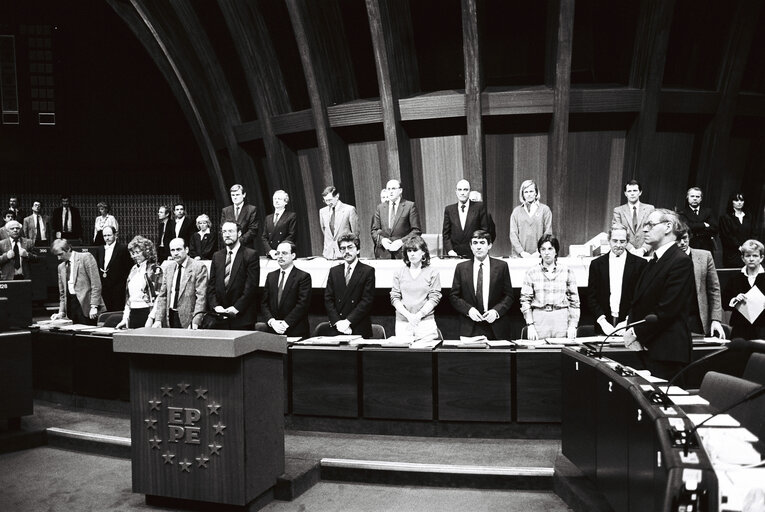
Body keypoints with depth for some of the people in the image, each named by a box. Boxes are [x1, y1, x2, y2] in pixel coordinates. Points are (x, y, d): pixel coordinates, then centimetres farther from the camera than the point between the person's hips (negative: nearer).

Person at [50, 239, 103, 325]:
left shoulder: (85, 257, -3)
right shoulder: (61, 267, 16)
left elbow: (96, 284, -9)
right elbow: (62, 293, 20)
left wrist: (94, 306, -15)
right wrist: (61, 312, 8)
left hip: (85, 304, -6)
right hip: (70, 304, 6)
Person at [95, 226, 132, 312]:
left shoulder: (122, 248, -5)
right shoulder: (99, 250, 14)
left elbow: (129, 268, -8)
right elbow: (97, 267, 19)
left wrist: (123, 280, -11)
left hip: (117, 288, -5)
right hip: (104, 288, 5)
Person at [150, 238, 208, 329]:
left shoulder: (198, 267, -6)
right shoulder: (168, 268, 13)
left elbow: (201, 296, -11)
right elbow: (162, 295, 13)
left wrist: (195, 322, -18)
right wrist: (158, 320, 4)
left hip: (187, 319, -5)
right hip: (169, 317, 5)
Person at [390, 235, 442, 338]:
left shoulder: (433, 273, 4)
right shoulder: (399, 273, 8)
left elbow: (434, 298, -1)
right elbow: (394, 298, 4)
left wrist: (418, 316, -12)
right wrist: (408, 315, -10)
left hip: (426, 322, -1)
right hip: (402, 322, 2)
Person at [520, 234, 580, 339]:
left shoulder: (567, 271, 7)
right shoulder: (531, 272, 5)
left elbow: (574, 300, 7)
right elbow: (525, 300, 4)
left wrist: (572, 326, 0)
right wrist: (530, 325, -4)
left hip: (561, 319, 0)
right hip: (539, 318, 0)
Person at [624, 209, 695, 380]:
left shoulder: (681, 262, -11)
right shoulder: (654, 262, 18)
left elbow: (667, 309, -18)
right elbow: (638, 301, 16)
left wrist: (637, 333, -12)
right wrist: (631, 330, -1)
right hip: (646, 349, 8)